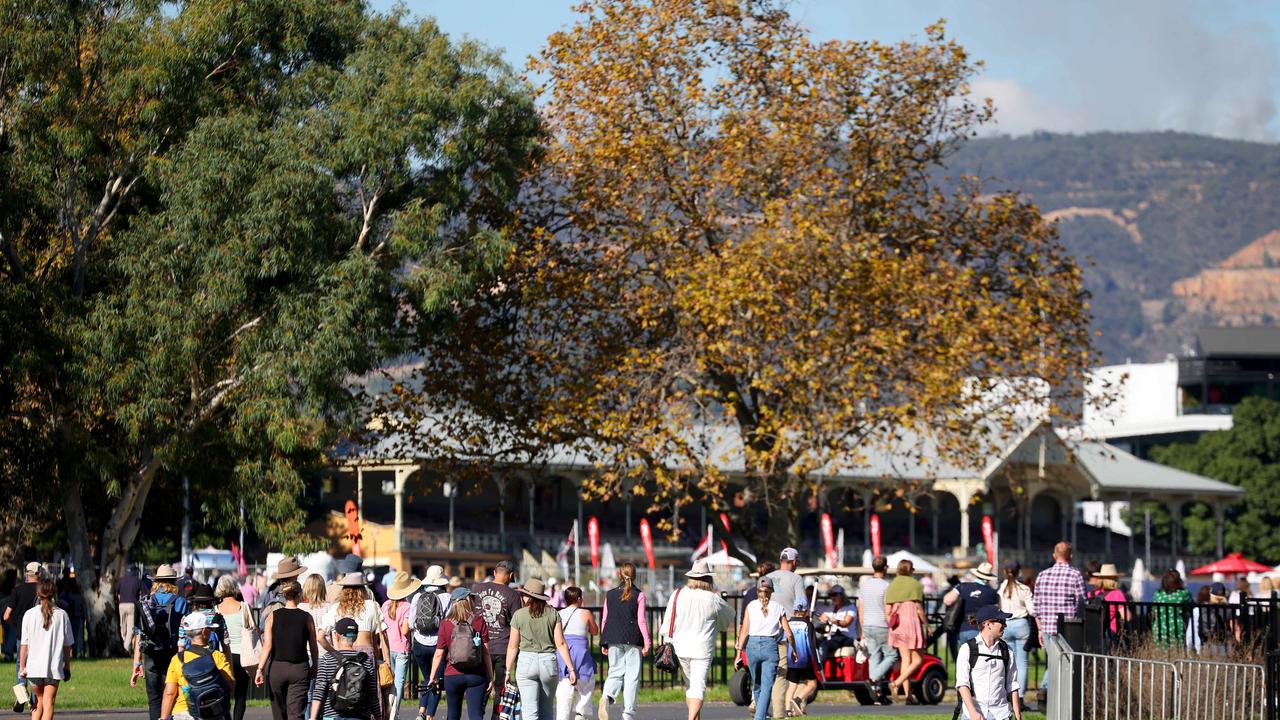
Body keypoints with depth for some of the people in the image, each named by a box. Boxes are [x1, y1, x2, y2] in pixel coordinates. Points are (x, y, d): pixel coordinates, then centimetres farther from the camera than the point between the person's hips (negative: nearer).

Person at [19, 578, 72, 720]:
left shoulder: (29, 614, -2)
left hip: (34, 666, 1)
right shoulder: (62, 615, -1)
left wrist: (22, 667, 7)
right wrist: (67, 667, 14)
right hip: (54, 666, -1)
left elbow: (24, 644, 0)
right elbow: (67, 644, 4)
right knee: (48, 702, -3)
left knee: (39, 701, 17)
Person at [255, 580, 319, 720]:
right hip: (300, 669, -1)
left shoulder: (273, 616, -2)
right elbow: (313, 647, 5)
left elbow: (267, 645, -9)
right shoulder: (306, 617, -2)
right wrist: (314, 667, 20)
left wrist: (260, 669, -8)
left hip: (276, 667, 1)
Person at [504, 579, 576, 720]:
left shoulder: (519, 615, -3)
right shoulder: (553, 614, 2)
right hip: (548, 661, 2)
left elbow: (512, 646, -1)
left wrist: (508, 671, 8)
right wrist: (571, 669, 0)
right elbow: (560, 643, -2)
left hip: (526, 661, -2)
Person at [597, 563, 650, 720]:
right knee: (632, 676, 3)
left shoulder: (610, 595, 6)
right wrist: (646, 642, -1)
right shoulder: (639, 595, -3)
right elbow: (642, 621, -5)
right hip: (633, 640, -3)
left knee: (615, 672, 8)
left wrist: (604, 642, 15)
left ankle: (607, 696, -23)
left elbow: (604, 620, 9)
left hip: (614, 641, 3)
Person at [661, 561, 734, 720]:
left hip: (681, 647, 3)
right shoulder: (713, 599, -5)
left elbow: (668, 621, 1)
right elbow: (728, 618, 13)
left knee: (689, 685, 17)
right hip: (703, 648, -3)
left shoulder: (678, 595, 0)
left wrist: (668, 642, 9)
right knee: (698, 686, -6)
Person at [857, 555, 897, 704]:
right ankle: (876, 678, -17)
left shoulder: (864, 584, 9)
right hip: (882, 627, -6)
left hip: (867, 626, 6)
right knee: (891, 655, 4)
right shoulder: (886, 586, -11)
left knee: (873, 658, 7)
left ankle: (879, 694, 5)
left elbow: (860, 609, 13)